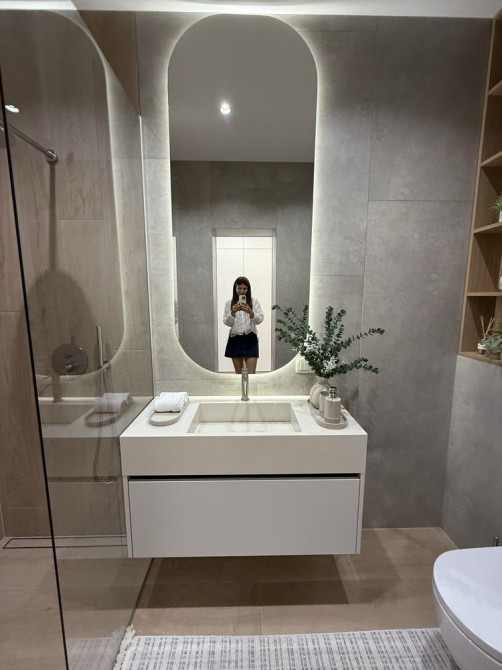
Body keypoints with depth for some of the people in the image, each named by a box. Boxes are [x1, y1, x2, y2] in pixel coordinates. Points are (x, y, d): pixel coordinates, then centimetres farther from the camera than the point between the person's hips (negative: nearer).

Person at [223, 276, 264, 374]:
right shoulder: (229, 303, 3)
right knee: (238, 373, 12)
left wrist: (250, 312, -27)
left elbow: (260, 319, -7)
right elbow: (226, 322, -3)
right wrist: (233, 312, -22)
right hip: (235, 339, 2)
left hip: (250, 339, -1)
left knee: (251, 373, -3)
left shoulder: (254, 301, 1)